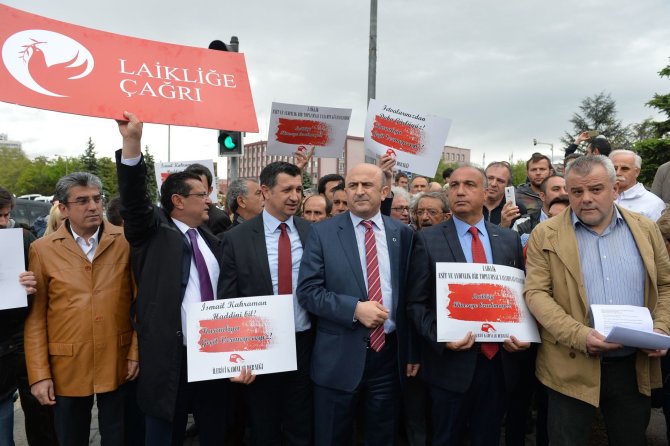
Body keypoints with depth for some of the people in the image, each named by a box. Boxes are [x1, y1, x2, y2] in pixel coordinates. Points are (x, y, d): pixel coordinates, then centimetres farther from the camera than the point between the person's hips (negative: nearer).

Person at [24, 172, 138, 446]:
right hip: (67, 368, 0)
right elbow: (35, 316, -2)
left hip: (118, 364, 0)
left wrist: (136, 352, -1)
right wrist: (39, 374, -4)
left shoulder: (126, 242, -4)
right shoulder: (42, 250, -3)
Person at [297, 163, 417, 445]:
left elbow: (409, 295, 6)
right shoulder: (323, 233, -4)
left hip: (389, 353, 2)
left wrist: (411, 351, 7)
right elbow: (307, 291, -9)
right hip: (339, 356, -2)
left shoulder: (402, 234, 3)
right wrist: (355, 308, -20)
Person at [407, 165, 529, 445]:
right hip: (452, 362, -3)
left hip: (500, 361, 3)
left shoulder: (509, 239, 7)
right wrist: (440, 337, -20)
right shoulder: (427, 240, -5)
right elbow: (416, 303, -6)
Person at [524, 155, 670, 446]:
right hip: (572, 367, -3)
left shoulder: (645, 229, 6)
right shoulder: (546, 235, -4)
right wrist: (580, 335, -20)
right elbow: (535, 293, -9)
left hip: (636, 367, 3)